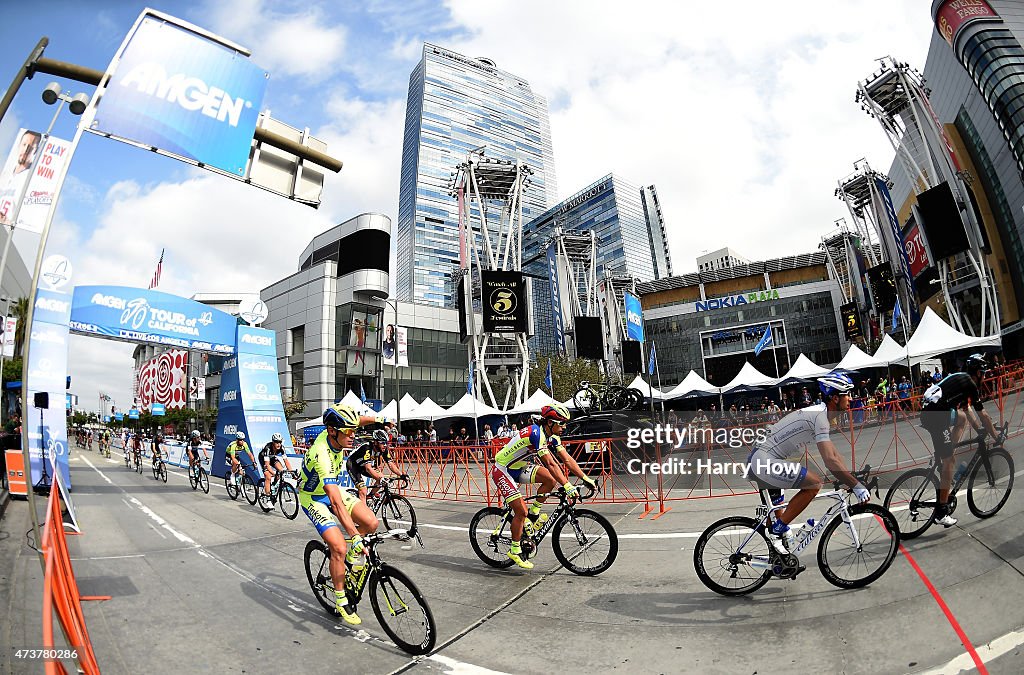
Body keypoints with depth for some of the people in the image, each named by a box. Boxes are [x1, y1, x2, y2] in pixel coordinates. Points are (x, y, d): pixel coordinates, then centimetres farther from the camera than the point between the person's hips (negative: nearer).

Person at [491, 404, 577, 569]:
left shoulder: (551, 435, -1)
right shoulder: (536, 433, -29)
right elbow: (550, 464, -34)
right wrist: (567, 486, -35)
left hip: (519, 468, 8)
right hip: (503, 471, -8)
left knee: (551, 480, -9)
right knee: (521, 511, -10)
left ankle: (534, 512, 9)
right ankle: (515, 551, 9)